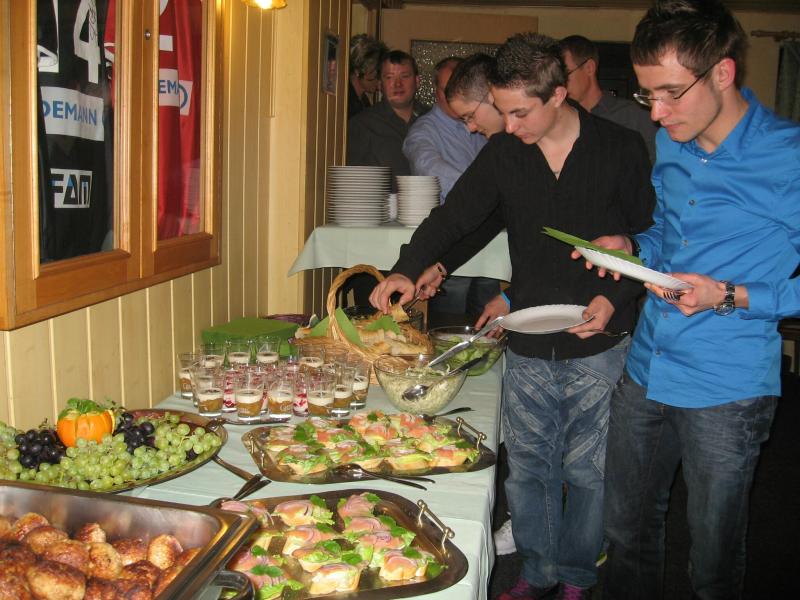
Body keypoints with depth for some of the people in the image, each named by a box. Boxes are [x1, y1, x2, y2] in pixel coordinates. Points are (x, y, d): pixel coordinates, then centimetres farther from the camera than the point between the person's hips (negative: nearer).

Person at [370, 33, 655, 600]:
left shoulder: (622, 148, -4)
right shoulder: (503, 154, 2)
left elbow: (648, 239, 1)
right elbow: (454, 216, 2)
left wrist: (615, 299, -14)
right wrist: (408, 268, -14)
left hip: (600, 346, -2)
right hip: (528, 346, 2)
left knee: (587, 470, 11)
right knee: (527, 467, 10)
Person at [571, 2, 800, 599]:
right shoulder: (671, 144, 5)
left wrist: (732, 297, -22)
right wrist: (631, 247, -1)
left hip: (727, 390, -6)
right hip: (645, 370, 6)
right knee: (628, 532, 20)